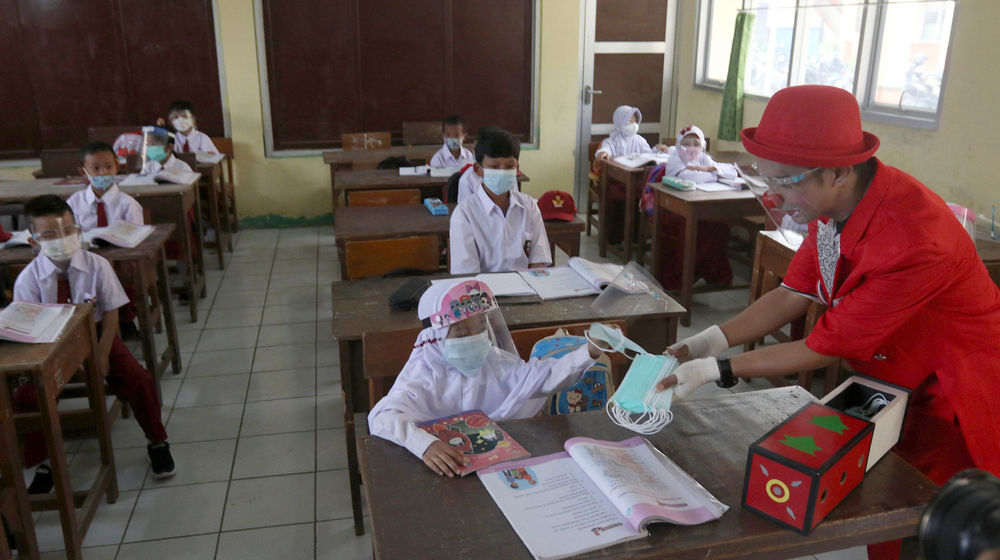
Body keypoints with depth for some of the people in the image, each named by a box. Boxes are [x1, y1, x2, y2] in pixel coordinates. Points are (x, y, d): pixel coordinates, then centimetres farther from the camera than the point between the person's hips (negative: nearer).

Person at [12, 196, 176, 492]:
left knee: (138, 379, -19)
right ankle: (42, 463, 9)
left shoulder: (97, 265, -13)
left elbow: (111, 313, -8)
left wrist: (101, 356, -17)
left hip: (96, 335, 0)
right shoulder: (28, 279, -12)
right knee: (26, 396, -19)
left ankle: (156, 444, 6)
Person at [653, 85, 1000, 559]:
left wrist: (717, 370, -24)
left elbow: (826, 347, -27)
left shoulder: (915, 240, -35)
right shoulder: (835, 199, -11)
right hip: (890, 384, 6)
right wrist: (713, 339, -14)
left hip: (951, 407, -6)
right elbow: (794, 293, -3)